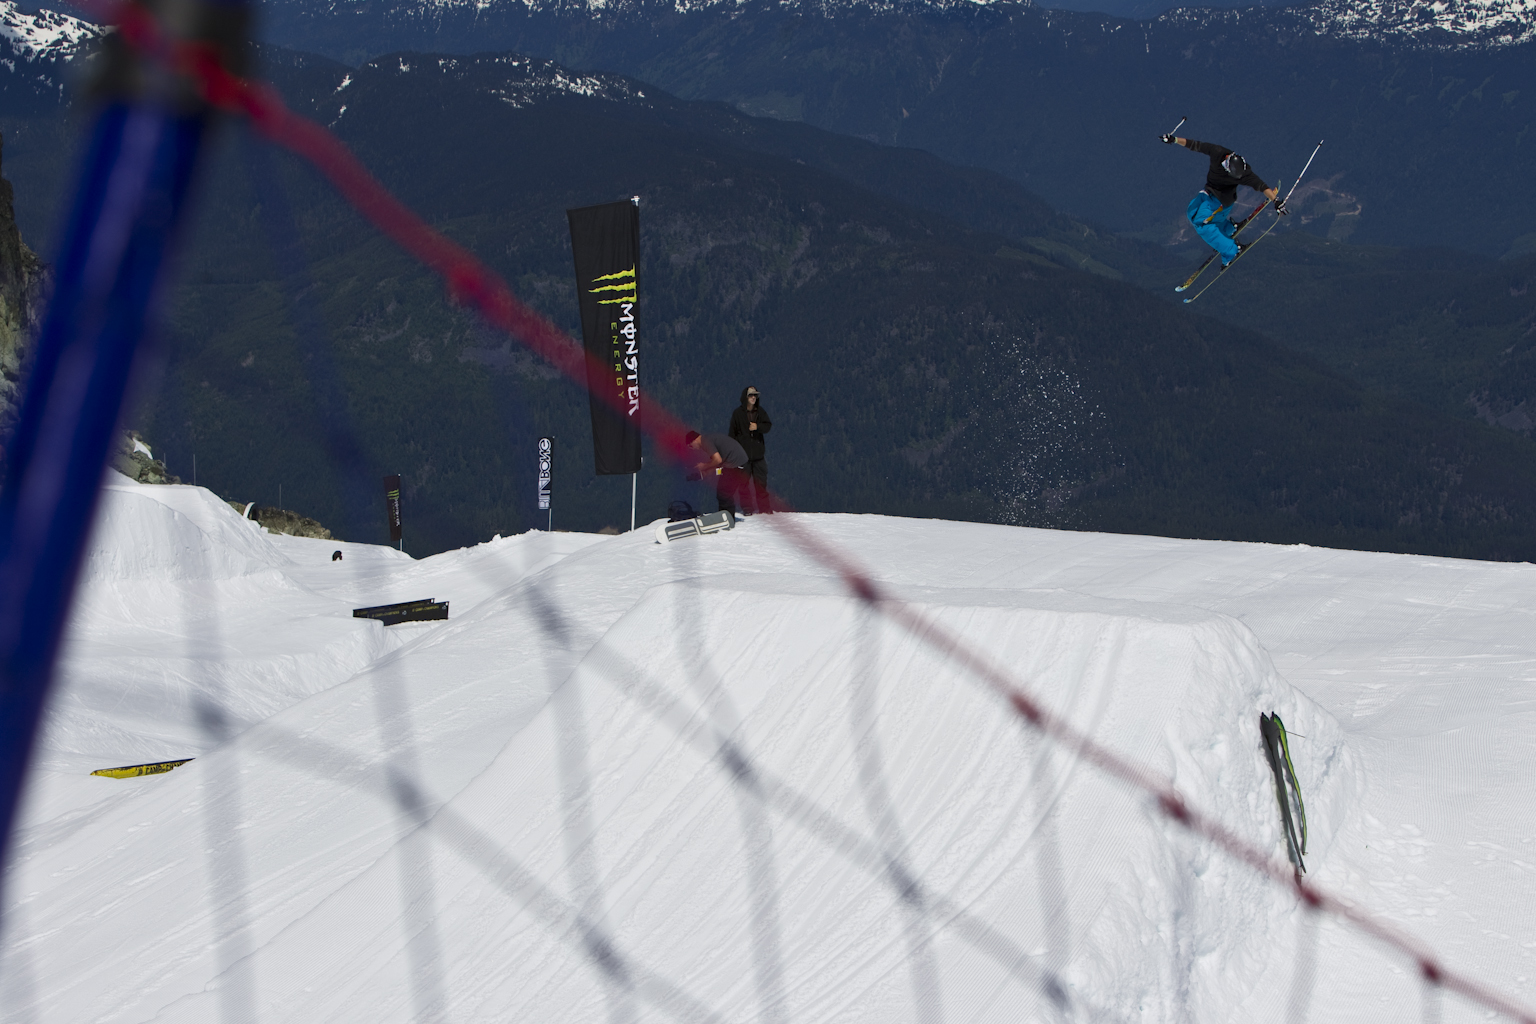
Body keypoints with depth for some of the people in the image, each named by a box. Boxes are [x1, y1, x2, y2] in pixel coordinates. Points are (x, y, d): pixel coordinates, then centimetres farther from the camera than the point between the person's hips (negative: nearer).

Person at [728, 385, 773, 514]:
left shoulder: (760, 411, 7)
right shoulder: (738, 413, -1)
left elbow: (768, 426, 3)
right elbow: (732, 433, 0)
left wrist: (757, 427, -17)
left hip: (758, 453, 2)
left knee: (761, 480, 4)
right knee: (744, 481, -1)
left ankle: (764, 506, 11)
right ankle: (746, 507, 5)